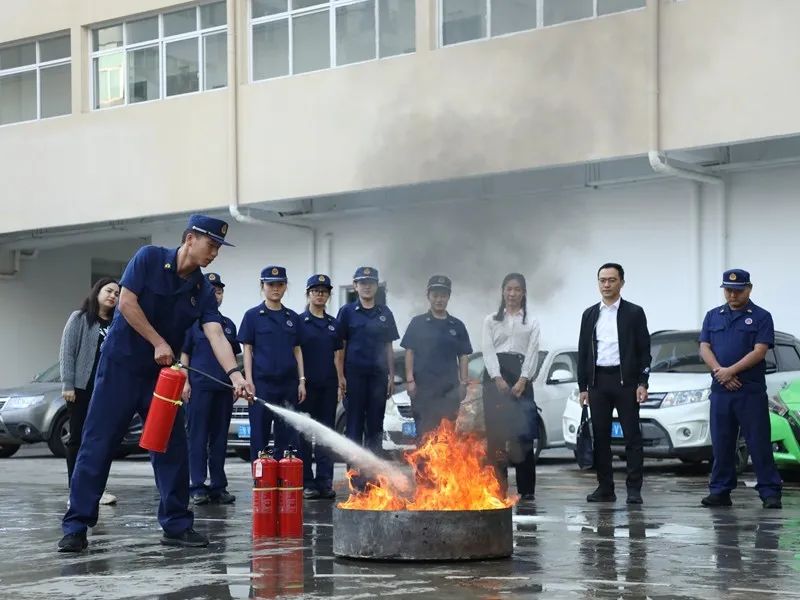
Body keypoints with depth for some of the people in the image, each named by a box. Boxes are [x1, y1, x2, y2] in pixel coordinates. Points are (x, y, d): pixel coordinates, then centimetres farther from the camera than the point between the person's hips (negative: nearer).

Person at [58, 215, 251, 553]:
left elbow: (216, 336, -10)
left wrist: (235, 374, -26)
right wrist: (159, 343, -15)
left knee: (172, 448, 3)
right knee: (97, 446, -6)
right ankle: (76, 526, -3)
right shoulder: (149, 258, -9)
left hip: (162, 374, 5)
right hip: (120, 366, -5)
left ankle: (176, 525, 11)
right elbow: (127, 302, -15)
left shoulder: (203, 291, 1)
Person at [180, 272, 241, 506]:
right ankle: (197, 487, 1)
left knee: (219, 438, 7)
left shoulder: (229, 325, 15)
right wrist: (185, 382, -7)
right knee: (198, 438, -2)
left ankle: (219, 486, 12)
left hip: (223, 388, 4)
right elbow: (184, 354, 1)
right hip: (199, 387, -4)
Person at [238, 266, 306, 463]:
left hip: (288, 384, 3)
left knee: (288, 438, 3)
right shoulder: (253, 315, 2)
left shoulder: (292, 317, 12)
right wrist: (249, 382, -8)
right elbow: (247, 350, 0)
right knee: (260, 436, 0)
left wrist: (302, 381, 6)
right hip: (262, 384, -3)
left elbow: (297, 350, 14)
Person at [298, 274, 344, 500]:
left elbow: (337, 356, 15)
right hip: (307, 385, -4)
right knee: (305, 435, -1)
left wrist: (340, 384, 9)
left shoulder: (333, 324, 13)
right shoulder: (299, 322, -1)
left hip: (328, 387, 4)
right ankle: (306, 483, 3)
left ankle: (325, 482, 10)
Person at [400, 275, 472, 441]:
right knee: (424, 433, -3)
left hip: (449, 389, 2)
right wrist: (410, 380, -5)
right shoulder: (418, 323, 5)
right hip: (423, 388, -2)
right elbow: (409, 352, 3)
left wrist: (463, 383, 4)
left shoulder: (457, 326, 11)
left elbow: (463, 356, 12)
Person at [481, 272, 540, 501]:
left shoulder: (531, 322, 12)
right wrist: (498, 379, -13)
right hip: (495, 376, 0)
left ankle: (526, 488, -2)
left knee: (523, 434, -5)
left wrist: (522, 381, -13)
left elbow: (532, 353, 2)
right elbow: (488, 351, 2)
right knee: (495, 434, -3)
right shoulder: (491, 320, 12)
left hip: (521, 376, 0)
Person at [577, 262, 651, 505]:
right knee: (600, 437, 5)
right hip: (598, 382, 4)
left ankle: (634, 489, -1)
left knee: (632, 436, -3)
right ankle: (605, 488, 10)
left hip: (625, 381, -4)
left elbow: (644, 350, 0)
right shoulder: (589, 315, 13)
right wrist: (583, 387, 8)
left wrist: (642, 383, -9)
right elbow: (583, 352, 13)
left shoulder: (634, 313, 2)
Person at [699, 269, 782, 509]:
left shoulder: (761, 317, 2)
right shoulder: (713, 316, 14)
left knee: (759, 444, -4)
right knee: (721, 444, 7)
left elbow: (759, 351, -8)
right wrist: (720, 372, -10)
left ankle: (770, 492, -1)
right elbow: (704, 348, 6)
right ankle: (720, 491, 13)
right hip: (720, 390, 4)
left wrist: (731, 371, -14)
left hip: (751, 391, -4)